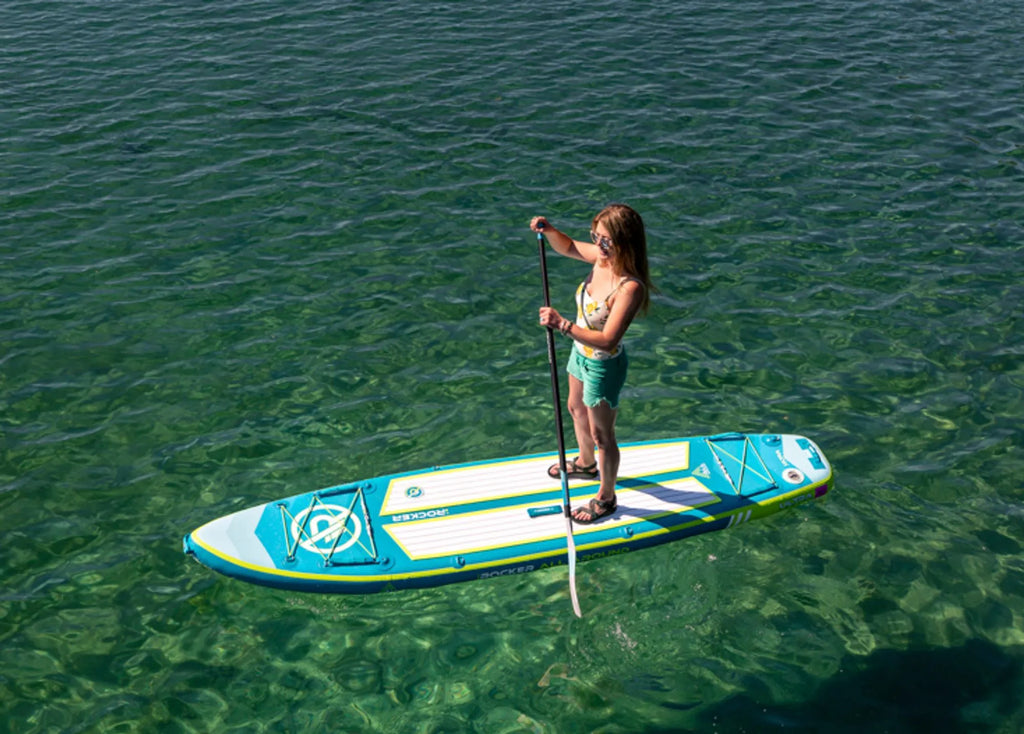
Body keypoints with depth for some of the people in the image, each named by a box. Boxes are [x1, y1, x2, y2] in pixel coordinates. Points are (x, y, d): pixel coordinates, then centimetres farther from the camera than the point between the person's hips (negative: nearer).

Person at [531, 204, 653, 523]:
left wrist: (563, 325, -45)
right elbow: (567, 247, 6)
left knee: (601, 435, 12)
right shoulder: (601, 258, -13)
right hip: (581, 353, 9)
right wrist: (548, 231, -14)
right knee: (576, 409, 32)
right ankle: (586, 464, 61)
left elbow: (607, 339, -39)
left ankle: (606, 497, 36)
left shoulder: (630, 287, -35)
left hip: (603, 367, -9)